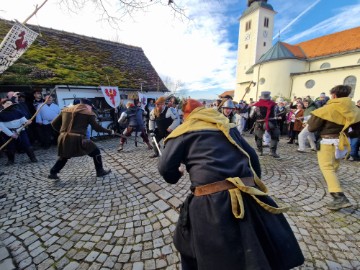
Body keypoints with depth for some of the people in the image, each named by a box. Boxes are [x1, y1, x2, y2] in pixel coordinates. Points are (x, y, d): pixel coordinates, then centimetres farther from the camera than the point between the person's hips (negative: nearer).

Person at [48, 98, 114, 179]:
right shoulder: (88, 113, 2)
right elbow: (97, 127, 0)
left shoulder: (66, 110, 17)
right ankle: (100, 171, 18)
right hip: (78, 138, -6)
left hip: (63, 138, 6)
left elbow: (54, 124, 18)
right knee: (96, 152, 12)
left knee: (64, 156, 33)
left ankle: (53, 173, 38)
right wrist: (109, 131, 10)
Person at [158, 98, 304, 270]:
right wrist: (254, 184, 33)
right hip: (247, 195, 5)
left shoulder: (183, 131, 4)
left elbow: (165, 168, 0)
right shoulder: (227, 126, 18)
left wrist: (176, 175, 23)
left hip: (211, 202, -4)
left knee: (189, 243, 25)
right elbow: (252, 155, 22)